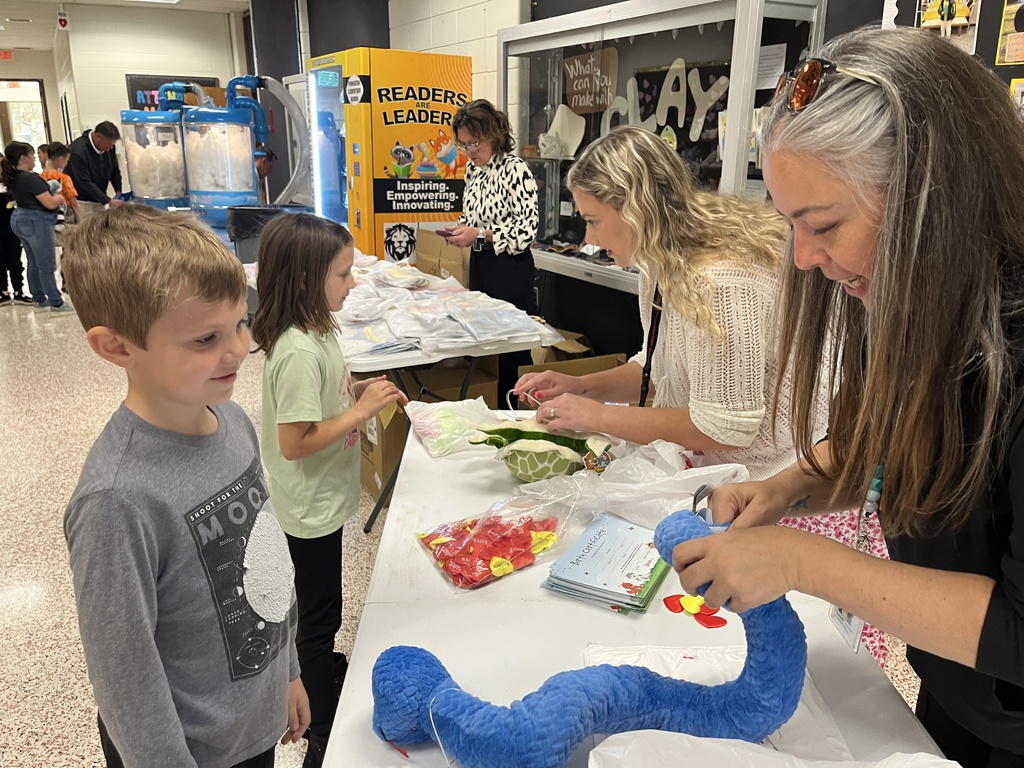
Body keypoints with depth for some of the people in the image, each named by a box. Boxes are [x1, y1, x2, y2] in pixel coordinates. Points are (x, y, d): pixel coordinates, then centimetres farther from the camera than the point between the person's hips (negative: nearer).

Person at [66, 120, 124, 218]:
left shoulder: (109, 146, -3)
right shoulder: (78, 151, -23)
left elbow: (115, 171, 9)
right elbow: (85, 183, -25)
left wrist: (119, 192, -7)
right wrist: (109, 201, -27)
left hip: (99, 201, 6)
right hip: (82, 202, -6)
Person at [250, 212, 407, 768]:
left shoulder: (314, 331, 1)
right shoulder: (300, 352, -29)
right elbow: (295, 442, -28)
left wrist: (359, 391, 0)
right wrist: (361, 411, -25)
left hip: (323, 498, 9)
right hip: (312, 506, -9)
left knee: (319, 607, 26)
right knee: (320, 613, 7)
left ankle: (321, 671, 48)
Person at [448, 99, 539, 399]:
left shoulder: (515, 169, -14)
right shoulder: (472, 169, 9)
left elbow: (528, 229, -19)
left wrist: (479, 235, -21)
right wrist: (460, 229, 0)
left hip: (510, 269, -8)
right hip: (480, 265, 8)